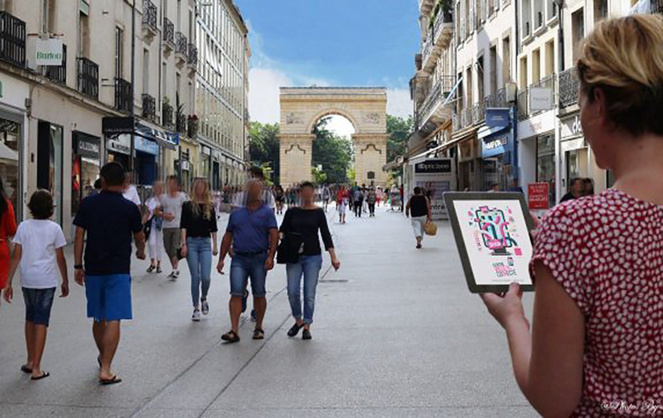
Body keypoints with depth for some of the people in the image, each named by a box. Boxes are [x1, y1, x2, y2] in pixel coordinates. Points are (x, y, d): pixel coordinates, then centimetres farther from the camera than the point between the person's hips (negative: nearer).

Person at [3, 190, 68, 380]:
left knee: (30, 318, 19)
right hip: (47, 281, -3)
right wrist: (65, 282, 10)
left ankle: (30, 361, 29)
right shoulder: (54, 228, -4)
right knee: (41, 322, 1)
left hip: (27, 280, 3)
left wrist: (8, 282, 3)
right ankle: (36, 368, 1)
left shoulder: (23, 226, 1)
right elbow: (60, 259, -1)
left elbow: (16, 256, -1)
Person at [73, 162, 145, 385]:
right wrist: (141, 251, 31)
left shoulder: (88, 204, 0)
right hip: (118, 270, -3)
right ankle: (105, 369, -9)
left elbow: (79, 236, 0)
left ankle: (103, 357, 38)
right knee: (113, 320, -4)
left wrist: (78, 266, 8)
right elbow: (139, 237, 9)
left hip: (93, 270, 3)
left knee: (98, 318, 18)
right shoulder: (129, 208, -5)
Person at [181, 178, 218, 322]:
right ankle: (196, 308, 13)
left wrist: (215, 245, 10)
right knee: (195, 277, 1)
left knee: (206, 277, -7)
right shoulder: (188, 206, 2)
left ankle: (203, 298, 24)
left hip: (205, 243, 1)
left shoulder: (210, 206, 8)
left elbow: (213, 228, 12)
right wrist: (184, 244, -10)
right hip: (191, 242, -1)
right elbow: (183, 226, -2)